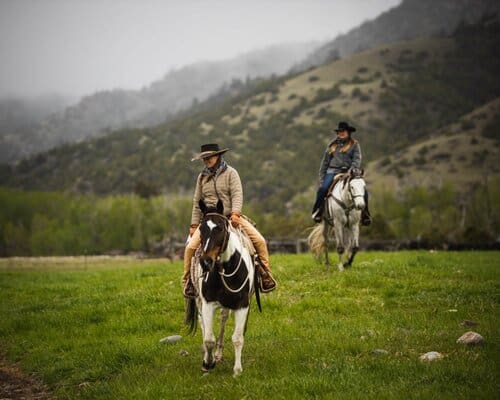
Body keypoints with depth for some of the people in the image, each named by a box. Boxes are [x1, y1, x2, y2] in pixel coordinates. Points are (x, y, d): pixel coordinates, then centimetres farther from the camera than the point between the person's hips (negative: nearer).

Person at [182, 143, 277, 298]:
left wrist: (235, 213, -27)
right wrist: (194, 224, 8)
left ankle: (265, 275, -2)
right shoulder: (202, 177, 11)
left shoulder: (230, 173, 1)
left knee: (259, 241, -16)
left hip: (232, 216, -1)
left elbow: (237, 195, -10)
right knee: (191, 247, -19)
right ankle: (188, 281, -3)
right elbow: (197, 202, 14)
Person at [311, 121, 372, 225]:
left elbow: (357, 159, -3)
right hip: (333, 171, 1)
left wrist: (354, 169, -23)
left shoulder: (354, 144, 10)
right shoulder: (332, 145, 18)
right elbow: (325, 162, 19)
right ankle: (317, 211, -10)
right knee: (323, 188, -26)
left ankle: (365, 213, -4)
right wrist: (322, 178, 12)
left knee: (363, 190, -21)